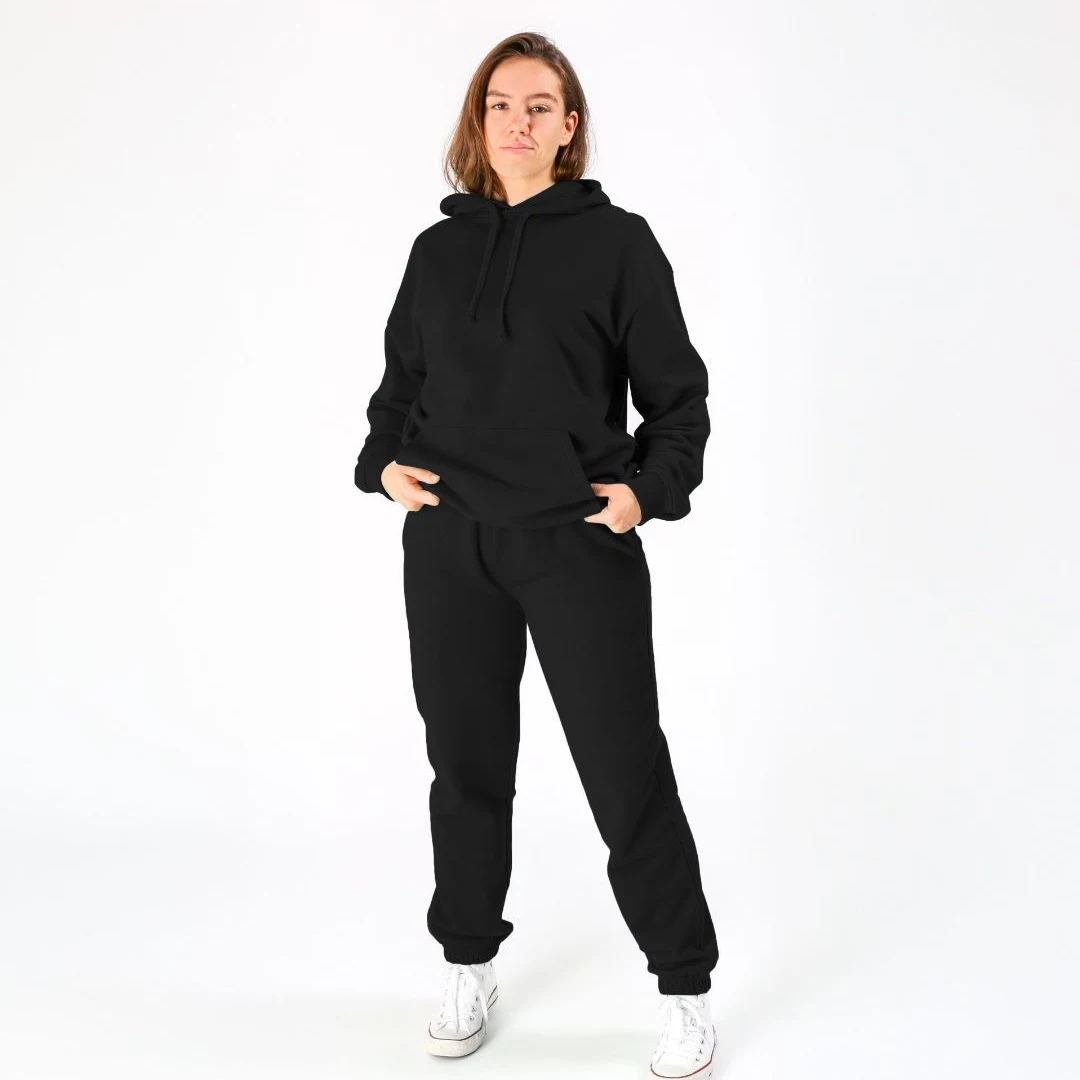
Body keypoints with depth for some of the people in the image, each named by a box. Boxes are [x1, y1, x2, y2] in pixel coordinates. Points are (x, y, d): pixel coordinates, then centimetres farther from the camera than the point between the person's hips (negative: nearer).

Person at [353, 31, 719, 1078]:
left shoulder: (617, 242, 1)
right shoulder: (439, 248, 11)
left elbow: (677, 393, 3)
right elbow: (400, 380, 20)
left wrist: (651, 488, -10)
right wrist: (384, 462, 3)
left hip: (579, 544, -3)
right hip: (450, 544, 4)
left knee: (626, 767, -1)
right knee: (465, 760, 12)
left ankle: (685, 989, 15)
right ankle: (469, 965, 30)